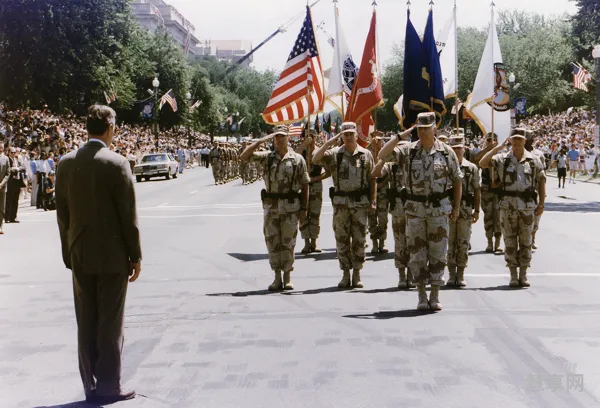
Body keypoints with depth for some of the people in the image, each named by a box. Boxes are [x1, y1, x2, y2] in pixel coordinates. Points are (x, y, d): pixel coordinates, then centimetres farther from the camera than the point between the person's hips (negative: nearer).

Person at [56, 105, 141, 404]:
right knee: (110, 323, 3)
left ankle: (90, 385, 17)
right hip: (111, 255, -5)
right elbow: (128, 215, -11)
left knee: (86, 323, 10)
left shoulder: (66, 163, 3)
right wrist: (135, 256, -3)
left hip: (79, 255, 5)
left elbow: (62, 213, 6)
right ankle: (109, 387, 9)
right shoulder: (117, 164, -12)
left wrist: (69, 252, 14)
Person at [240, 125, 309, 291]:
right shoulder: (267, 157, 6)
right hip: (271, 207, 2)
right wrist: (261, 141, -8)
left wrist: (304, 208, -3)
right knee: (272, 242, 4)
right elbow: (244, 157, -4)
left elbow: (305, 185, 3)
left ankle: (287, 277, 13)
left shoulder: (297, 159, 2)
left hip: (291, 207, -2)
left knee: (288, 242, 3)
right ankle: (277, 277, 14)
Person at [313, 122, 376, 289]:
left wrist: (373, 200, 0)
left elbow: (372, 179, 7)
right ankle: (345, 274, 12)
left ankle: (357, 274, 12)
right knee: (342, 240, 4)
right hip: (341, 203, 0)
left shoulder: (366, 154, 5)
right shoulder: (334, 153, 3)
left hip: (360, 202, 0)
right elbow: (315, 159, -11)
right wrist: (330, 141, -11)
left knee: (359, 240, 3)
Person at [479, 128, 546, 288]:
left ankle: (523, 275, 14)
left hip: (527, 207, 1)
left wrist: (541, 204, 3)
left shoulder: (534, 160, 5)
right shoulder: (502, 159, 3)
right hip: (508, 207, 0)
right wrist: (498, 148, -10)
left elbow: (541, 181, 8)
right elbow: (482, 163, -10)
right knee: (510, 242, 3)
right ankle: (513, 275, 10)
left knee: (525, 242, 5)